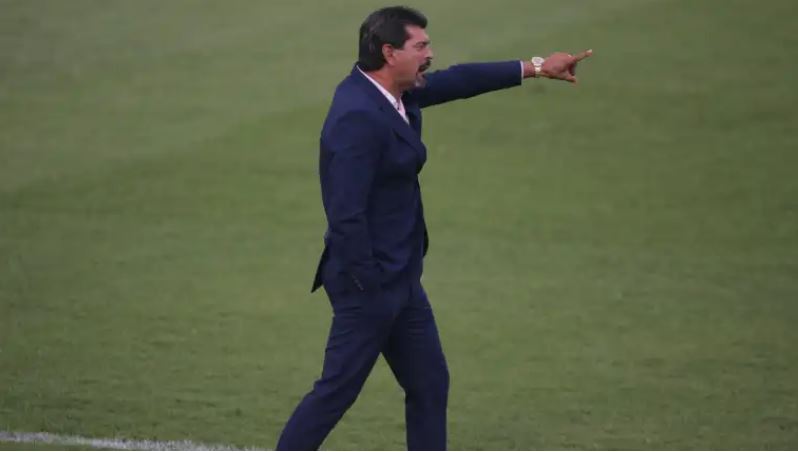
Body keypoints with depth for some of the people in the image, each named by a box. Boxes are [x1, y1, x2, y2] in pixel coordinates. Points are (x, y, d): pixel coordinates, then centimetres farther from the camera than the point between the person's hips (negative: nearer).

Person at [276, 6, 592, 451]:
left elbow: (453, 82, 20)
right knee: (337, 391, -3)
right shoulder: (358, 117, -24)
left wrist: (535, 68, 23)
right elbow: (346, 214, -26)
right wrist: (366, 288, -20)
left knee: (430, 385, 13)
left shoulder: (391, 94, 5)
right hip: (369, 282, -10)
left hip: (400, 279, 10)